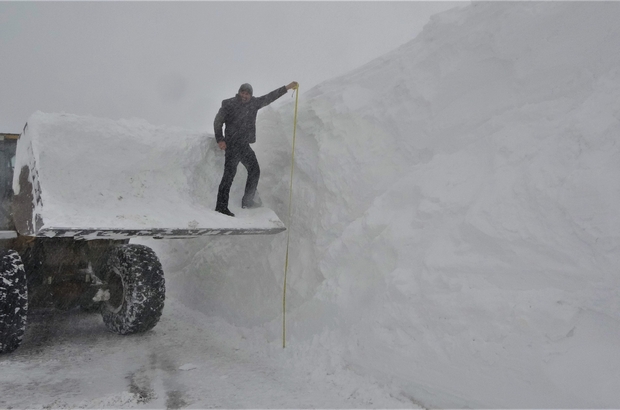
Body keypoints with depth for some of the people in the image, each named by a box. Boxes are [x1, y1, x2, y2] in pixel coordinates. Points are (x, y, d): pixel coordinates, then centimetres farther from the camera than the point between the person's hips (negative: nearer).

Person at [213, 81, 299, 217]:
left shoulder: (254, 103, 8)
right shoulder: (229, 104, -6)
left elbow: (270, 97, 16)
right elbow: (217, 122, -1)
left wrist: (287, 87, 17)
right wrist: (220, 139, -11)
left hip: (245, 145, 7)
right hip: (232, 145, -7)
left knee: (254, 171, 14)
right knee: (229, 174, -11)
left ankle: (247, 201, 27)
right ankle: (221, 206, -8)